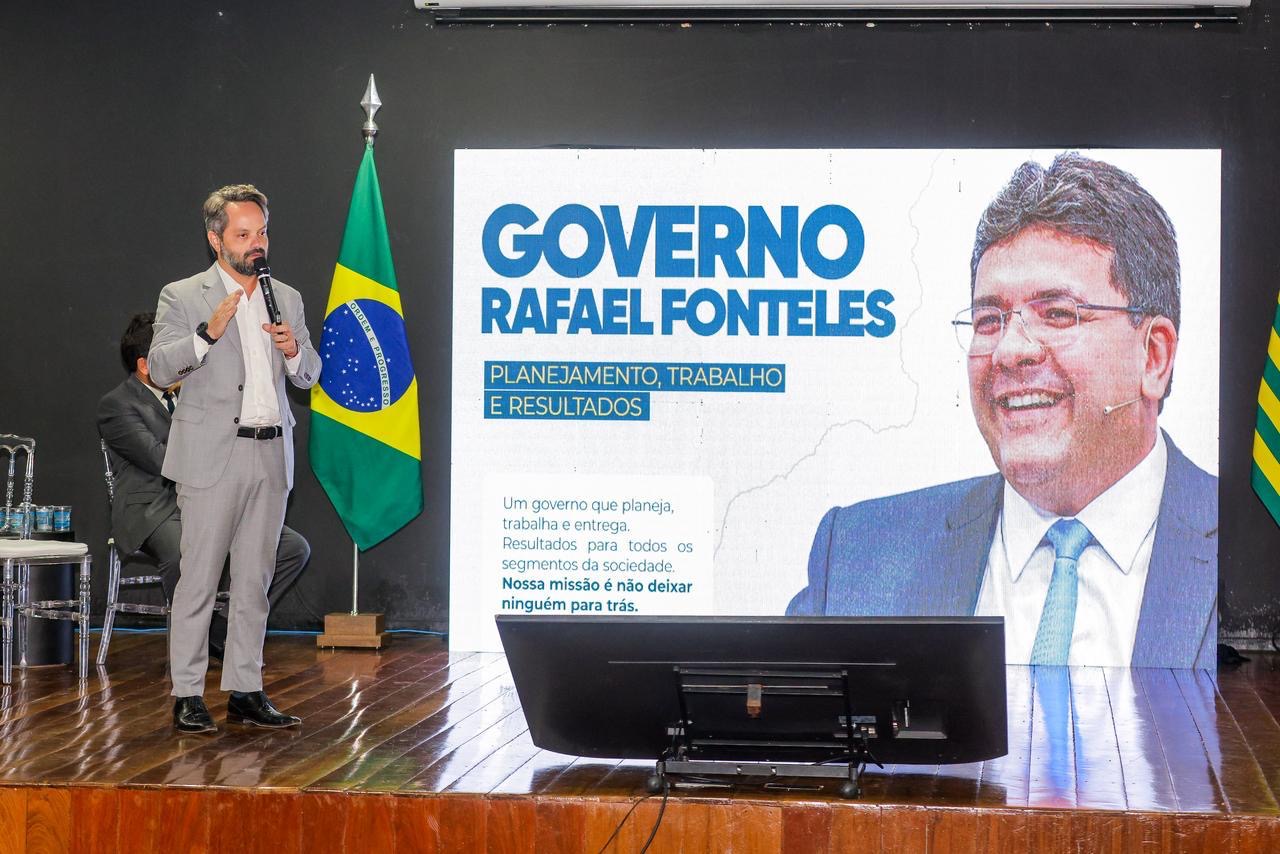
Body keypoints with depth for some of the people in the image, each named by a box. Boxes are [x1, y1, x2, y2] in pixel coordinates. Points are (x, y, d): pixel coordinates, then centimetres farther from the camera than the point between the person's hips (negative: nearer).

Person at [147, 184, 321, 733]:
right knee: (199, 579, -4)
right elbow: (160, 369, -8)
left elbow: (309, 377, 15)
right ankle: (187, 697, 2)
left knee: (254, 581, 8)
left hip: (270, 459, 5)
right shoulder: (182, 298, 1)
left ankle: (245, 692, 13)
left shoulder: (287, 299, 15)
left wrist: (293, 349, -7)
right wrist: (208, 333, -22)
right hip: (212, 457, -5)